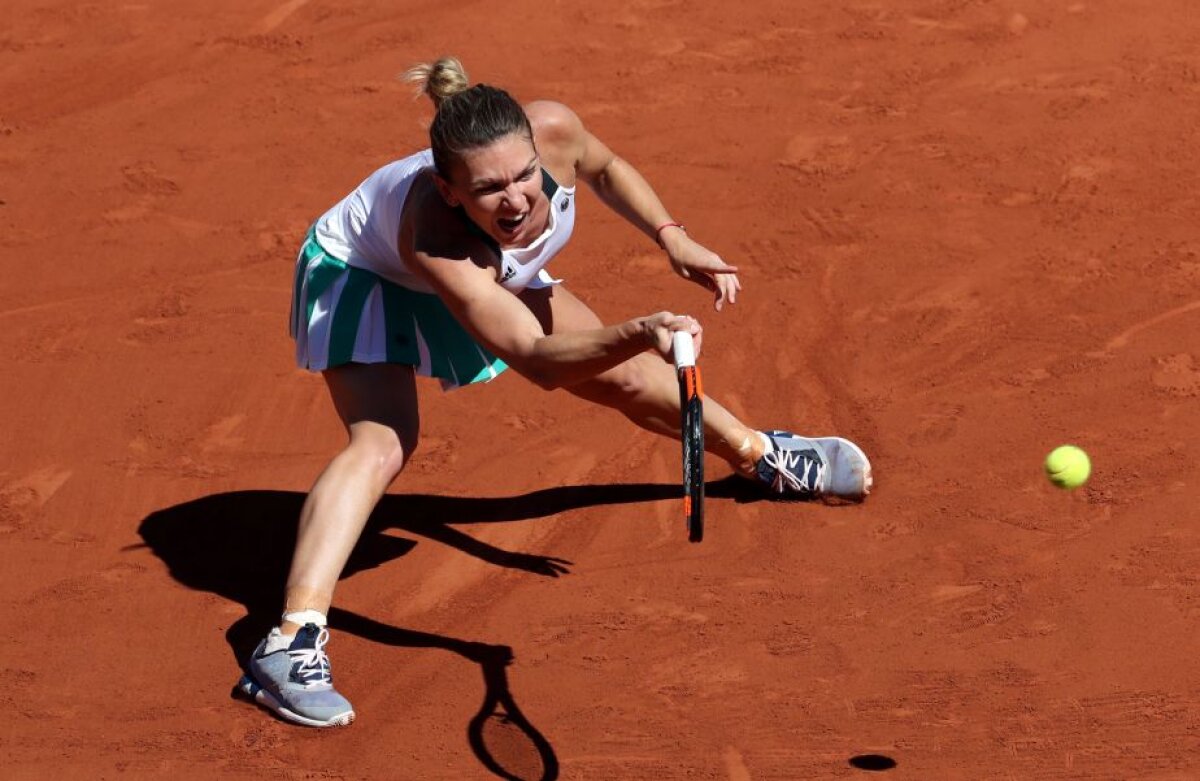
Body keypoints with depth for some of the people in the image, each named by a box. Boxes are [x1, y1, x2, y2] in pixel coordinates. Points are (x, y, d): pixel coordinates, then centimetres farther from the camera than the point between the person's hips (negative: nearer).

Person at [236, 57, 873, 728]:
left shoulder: (554, 131, -35)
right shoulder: (434, 234, -48)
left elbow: (604, 167, -7)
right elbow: (534, 358, -52)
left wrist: (672, 237, -17)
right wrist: (639, 335, -68)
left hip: (491, 273, 6)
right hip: (364, 280, -6)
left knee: (625, 377, 16)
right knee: (382, 442, -31)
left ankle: (756, 453, 45)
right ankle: (293, 642, -38)